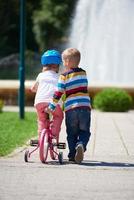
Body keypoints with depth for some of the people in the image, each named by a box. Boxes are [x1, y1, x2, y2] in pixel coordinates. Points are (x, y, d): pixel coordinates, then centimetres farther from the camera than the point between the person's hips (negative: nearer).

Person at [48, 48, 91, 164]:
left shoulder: (64, 76, -1)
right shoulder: (83, 73, 13)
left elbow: (58, 94, -5)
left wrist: (51, 107, 4)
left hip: (70, 108, -2)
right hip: (85, 107, 2)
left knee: (72, 134, 11)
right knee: (84, 132, 9)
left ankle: (72, 155, 6)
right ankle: (81, 145, -19)